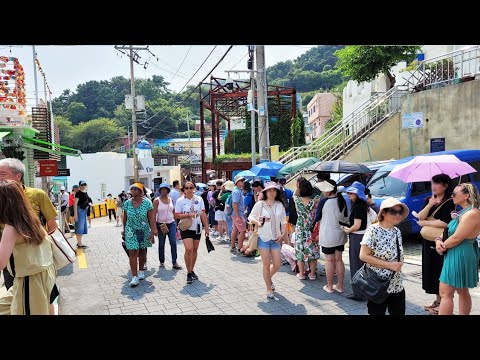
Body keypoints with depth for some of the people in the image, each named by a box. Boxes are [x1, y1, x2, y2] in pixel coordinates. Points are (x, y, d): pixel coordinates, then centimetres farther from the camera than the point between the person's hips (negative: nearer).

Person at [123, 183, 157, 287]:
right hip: (131, 231, 0)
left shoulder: (147, 202, -7)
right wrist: (124, 231, 11)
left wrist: (152, 232, -11)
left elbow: (151, 218, -7)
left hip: (144, 231, 0)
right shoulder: (127, 203, -2)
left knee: (142, 251, 14)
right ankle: (134, 276, -5)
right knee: (132, 253, -8)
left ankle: (141, 271, 35)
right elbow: (125, 218, 7)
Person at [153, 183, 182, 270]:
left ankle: (174, 263, -2)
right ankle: (162, 262, 22)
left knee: (173, 242, -6)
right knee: (161, 244, 8)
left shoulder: (170, 200, 7)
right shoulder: (157, 200, -6)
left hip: (171, 223, 3)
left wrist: (176, 223, 11)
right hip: (161, 224, -3)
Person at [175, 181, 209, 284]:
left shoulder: (199, 199, 2)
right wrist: (188, 215, -19)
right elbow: (177, 215, -5)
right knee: (189, 249, -16)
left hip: (197, 228, 4)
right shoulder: (180, 201, -5)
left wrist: (206, 227, 3)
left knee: (195, 250, 10)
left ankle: (192, 270, 26)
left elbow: (203, 214, 5)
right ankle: (189, 273, -3)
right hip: (186, 228, -3)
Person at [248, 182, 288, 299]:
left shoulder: (280, 205, 4)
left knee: (277, 265, 5)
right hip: (263, 238, -3)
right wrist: (257, 222, -19)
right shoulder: (260, 204, -5)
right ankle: (269, 289, 17)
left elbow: (283, 222, 9)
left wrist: (283, 234, -3)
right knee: (266, 264, 3)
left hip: (276, 239, 3)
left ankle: (268, 278, 38)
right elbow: (250, 217, 1)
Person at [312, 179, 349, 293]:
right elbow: (346, 218, 10)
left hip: (328, 236, -5)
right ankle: (340, 286, 20)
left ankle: (329, 286, 15)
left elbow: (317, 218, -5)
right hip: (340, 235, 5)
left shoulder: (324, 201, -17)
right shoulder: (342, 201, 0)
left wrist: (314, 222, 14)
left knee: (330, 260, 4)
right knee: (339, 259, 12)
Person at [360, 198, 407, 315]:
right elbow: (363, 256, -19)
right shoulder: (373, 230, -16)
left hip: (397, 286, 7)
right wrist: (389, 265, -19)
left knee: (399, 312, 12)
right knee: (377, 313, 5)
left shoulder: (397, 231, 6)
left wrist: (399, 264, 0)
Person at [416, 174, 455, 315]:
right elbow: (419, 217, -3)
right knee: (431, 272, 13)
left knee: (441, 273, 1)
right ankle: (437, 300, 26)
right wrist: (430, 204, -15)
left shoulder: (449, 202, -10)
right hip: (428, 242, 7)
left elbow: (444, 223, -21)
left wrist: (425, 223, -10)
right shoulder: (428, 200, 9)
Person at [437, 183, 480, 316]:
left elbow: (456, 238, -22)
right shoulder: (463, 212, 12)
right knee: (463, 292, 17)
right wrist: (439, 240, -6)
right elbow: (448, 230, 13)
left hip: (460, 256, -10)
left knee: (445, 293, -6)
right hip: (456, 255, 10)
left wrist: (442, 246, -7)